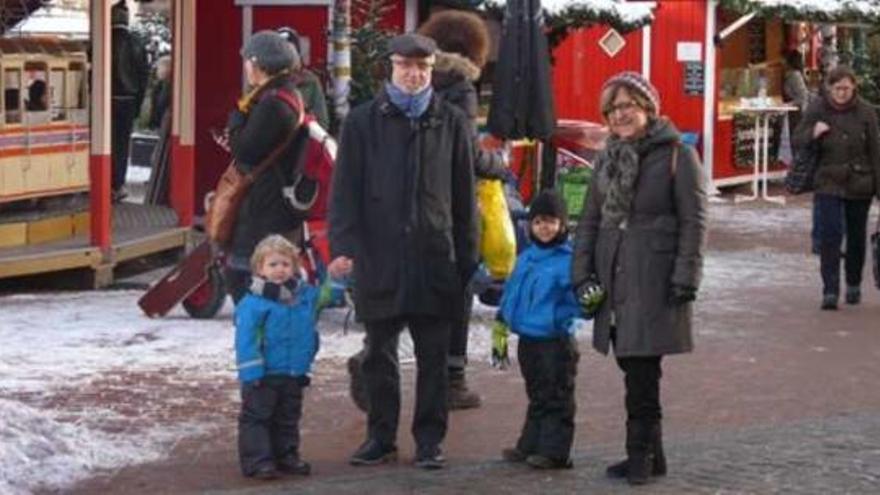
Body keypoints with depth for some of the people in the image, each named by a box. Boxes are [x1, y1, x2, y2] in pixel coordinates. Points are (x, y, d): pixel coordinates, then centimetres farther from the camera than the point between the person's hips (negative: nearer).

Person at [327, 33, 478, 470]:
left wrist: (467, 257, 6)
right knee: (379, 355, 8)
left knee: (433, 357, 5)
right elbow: (345, 189, 1)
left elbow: (464, 196, 9)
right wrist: (342, 247, -10)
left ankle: (430, 440, 14)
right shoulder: (363, 122, 4)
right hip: (378, 258, 0)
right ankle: (381, 437, 19)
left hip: (434, 258, 0)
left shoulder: (451, 123, 7)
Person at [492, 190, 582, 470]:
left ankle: (555, 451, 1)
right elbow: (511, 293, 19)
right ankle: (530, 446, 23)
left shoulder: (568, 260, -10)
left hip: (556, 342, -7)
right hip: (527, 340, 7)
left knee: (556, 398, -2)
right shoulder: (525, 259, 12)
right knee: (536, 397, 16)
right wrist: (499, 329, 20)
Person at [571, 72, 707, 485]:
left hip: (654, 279, -6)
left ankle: (641, 454, 1)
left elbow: (694, 222, -6)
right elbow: (590, 219, 18)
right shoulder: (608, 160, 16)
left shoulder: (677, 156, -3)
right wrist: (582, 274, 8)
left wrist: (685, 279, -12)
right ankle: (650, 455, 17)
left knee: (641, 369, -8)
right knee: (633, 367, 8)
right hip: (614, 277, 6)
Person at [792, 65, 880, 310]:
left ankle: (854, 285, 32)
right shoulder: (817, 110, -4)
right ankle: (830, 292, -12)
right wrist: (812, 133, -21)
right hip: (829, 183, -1)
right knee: (830, 235, -12)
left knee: (856, 236, 13)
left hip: (859, 183, 1)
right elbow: (796, 141, 1)